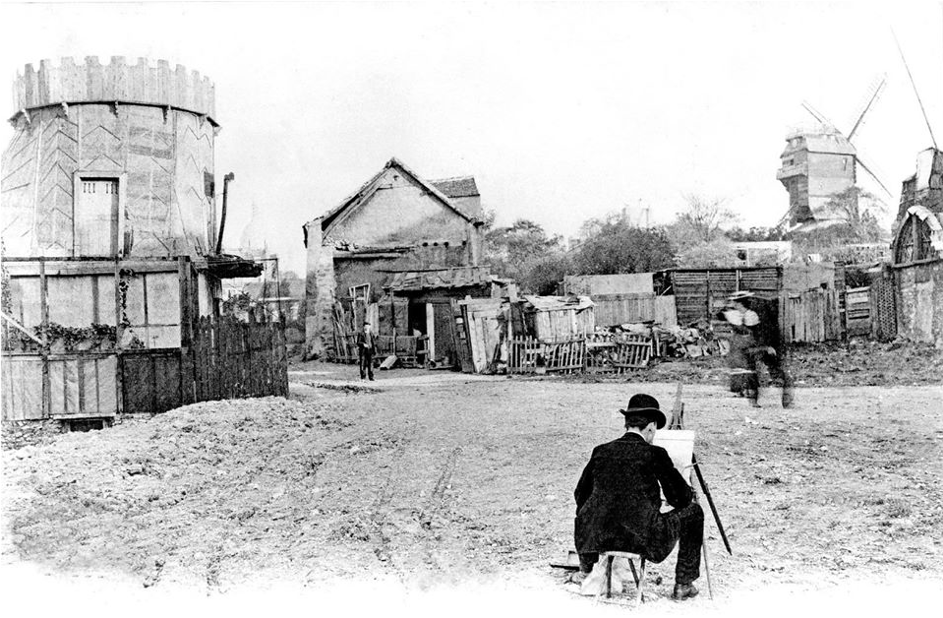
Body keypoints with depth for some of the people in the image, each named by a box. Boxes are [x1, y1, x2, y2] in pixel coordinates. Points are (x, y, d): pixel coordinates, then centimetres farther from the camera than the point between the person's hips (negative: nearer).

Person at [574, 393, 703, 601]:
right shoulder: (654, 454, -6)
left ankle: (587, 571, 48)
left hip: (597, 537, 4)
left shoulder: (601, 451, 5)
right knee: (693, 512, 16)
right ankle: (683, 585, 21)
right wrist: (690, 494, 25)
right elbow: (680, 498, 1)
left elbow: (580, 496, 16)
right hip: (643, 540, -4)